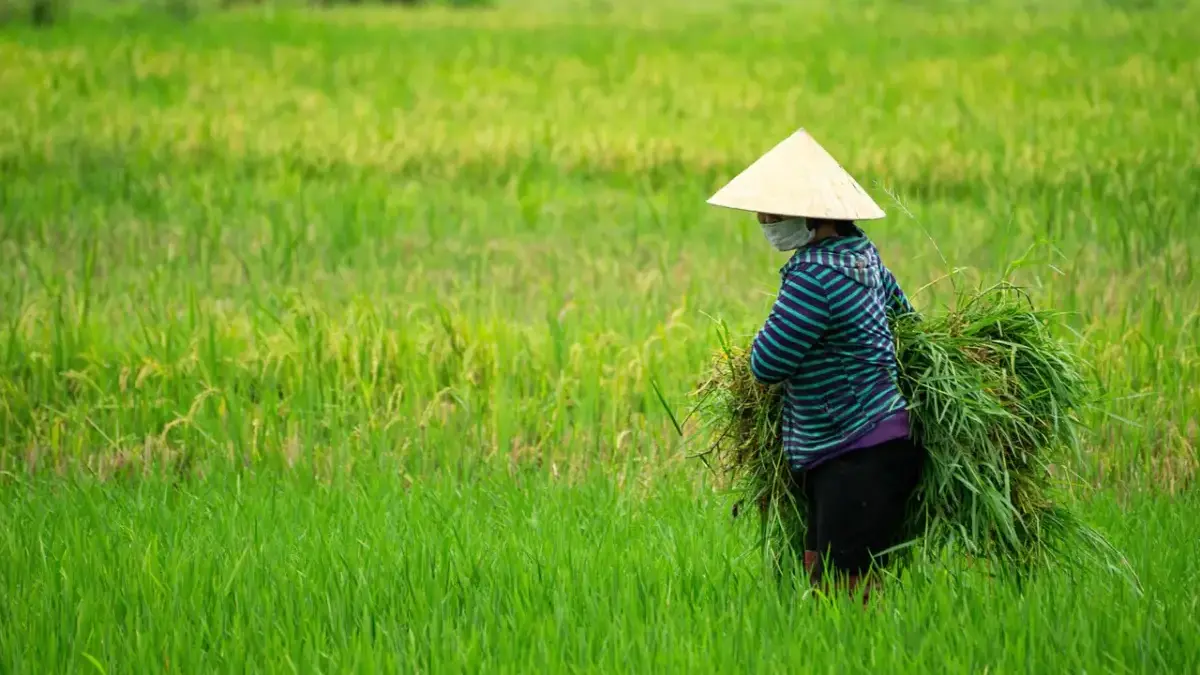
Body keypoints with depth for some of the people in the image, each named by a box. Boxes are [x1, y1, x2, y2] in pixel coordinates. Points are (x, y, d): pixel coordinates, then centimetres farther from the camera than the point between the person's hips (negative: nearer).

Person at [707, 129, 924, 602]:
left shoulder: (814, 276, -20)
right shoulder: (861, 252, 10)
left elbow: (766, 365, -15)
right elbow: (904, 312, 27)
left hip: (861, 456, -11)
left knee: (845, 589, -11)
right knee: (820, 572, 11)